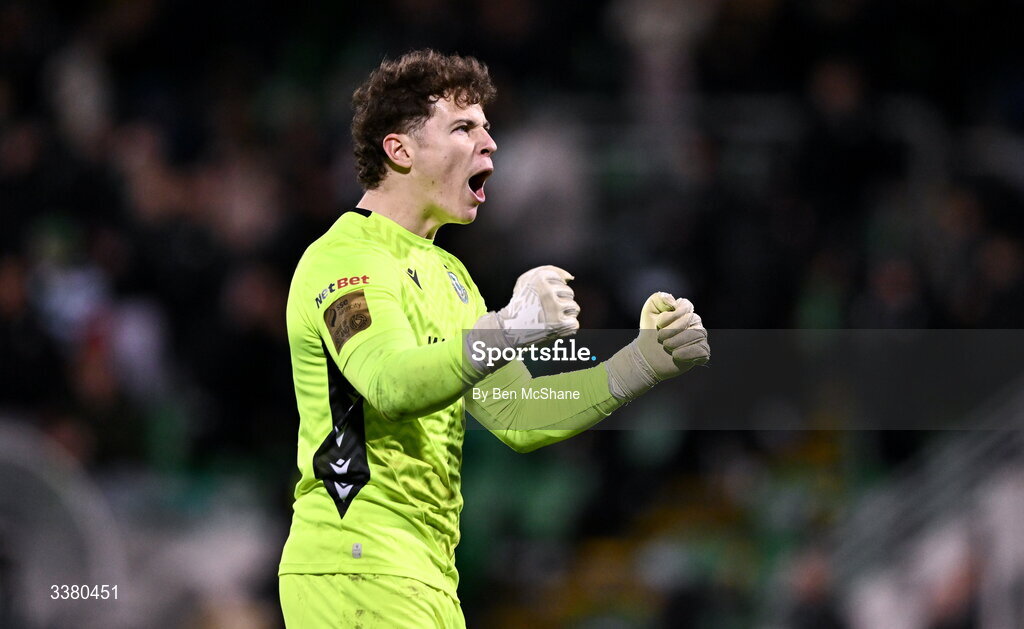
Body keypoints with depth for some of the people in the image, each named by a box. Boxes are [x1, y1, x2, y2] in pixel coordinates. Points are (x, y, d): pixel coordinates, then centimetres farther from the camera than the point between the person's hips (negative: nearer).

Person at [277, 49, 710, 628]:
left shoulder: (446, 273, 22)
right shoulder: (343, 258, -10)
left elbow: (517, 417, 14)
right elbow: (390, 385, -29)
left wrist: (646, 361, 3)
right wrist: (510, 329, -44)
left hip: (429, 579, 10)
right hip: (360, 573, -10)